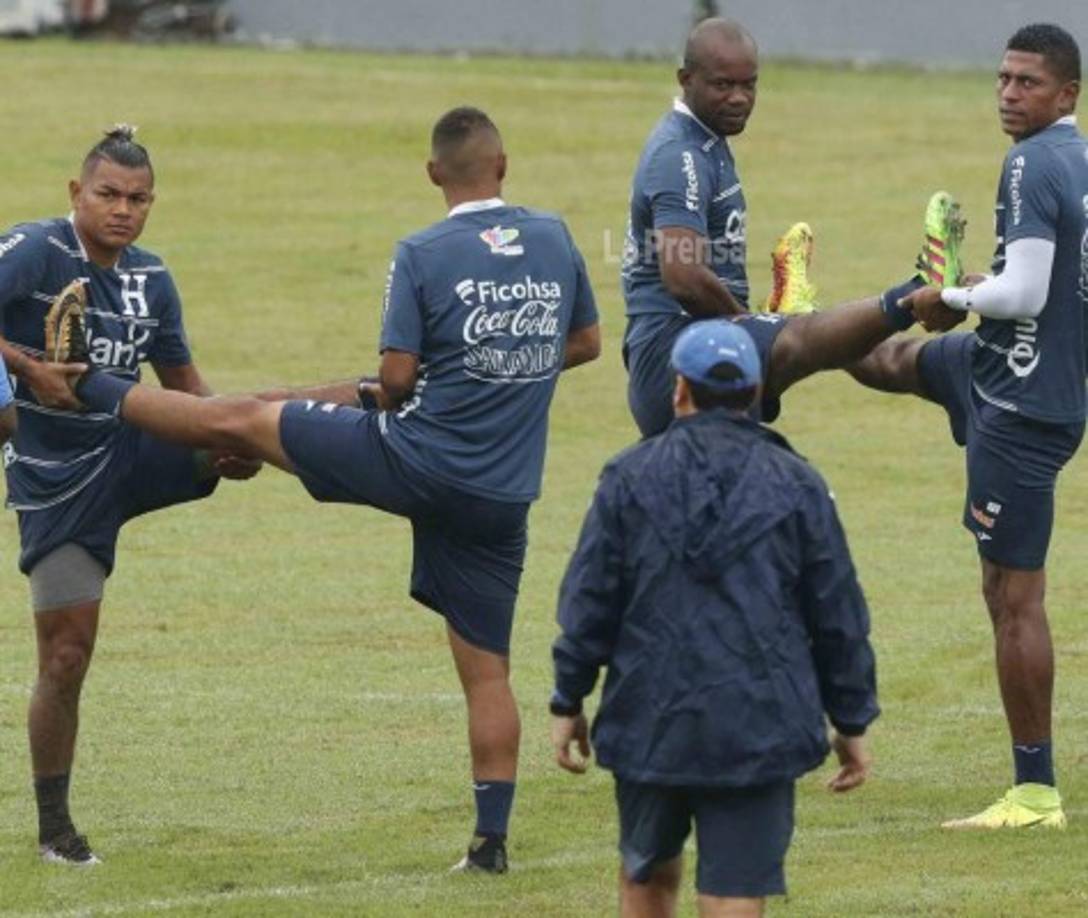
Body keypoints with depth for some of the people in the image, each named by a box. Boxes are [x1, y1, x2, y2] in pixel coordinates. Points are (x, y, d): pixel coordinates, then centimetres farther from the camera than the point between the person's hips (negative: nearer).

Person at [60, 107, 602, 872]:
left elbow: (398, 378, -11)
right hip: (503, 497, 4)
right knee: (487, 668, 11)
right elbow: (587, 342, 17)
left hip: (416, 459, -4)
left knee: (239, 420, 11)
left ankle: (88, 385, 19)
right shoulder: (555, 240, 3)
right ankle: (492, 838, 10)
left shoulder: (422, 255, -10)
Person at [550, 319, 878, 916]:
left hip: (649, 720, 1)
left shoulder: (630, 477, 1)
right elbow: (839, 616, 5)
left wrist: (568, 703, 11)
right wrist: (852, 722, 14)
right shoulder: (798, 485, 2)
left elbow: (588, 603, 2)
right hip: (759, 728, -1)